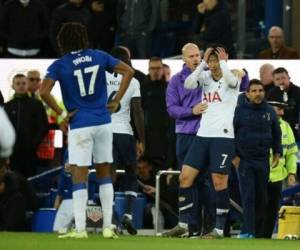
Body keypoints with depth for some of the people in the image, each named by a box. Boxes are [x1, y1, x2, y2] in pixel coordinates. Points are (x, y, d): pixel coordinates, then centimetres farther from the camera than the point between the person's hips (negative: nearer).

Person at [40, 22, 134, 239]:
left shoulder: (59, 66, -5)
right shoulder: (99, 57, 5)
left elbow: (44, 92, -18)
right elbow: (128, 71, 5)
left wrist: (61, 114, -6)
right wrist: (116, 101, 7)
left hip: (80, 125, -3)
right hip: (103, 122, 3)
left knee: (79, 177, 0)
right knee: (104, 174, 11)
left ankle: (80, 229, -4)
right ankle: (108, 227, 10)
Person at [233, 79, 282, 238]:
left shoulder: (269, 112, 7)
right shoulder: (239, 111, -5)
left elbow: (276, 134, 18)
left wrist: (277, 153, 11)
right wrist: (233, 155, -7)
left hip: (263, 160, 4)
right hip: (244, 160, -4)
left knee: (261, 198, 6)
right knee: (248, 197, -10)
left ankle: (257, 230, 14)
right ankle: (247, 231, -13)